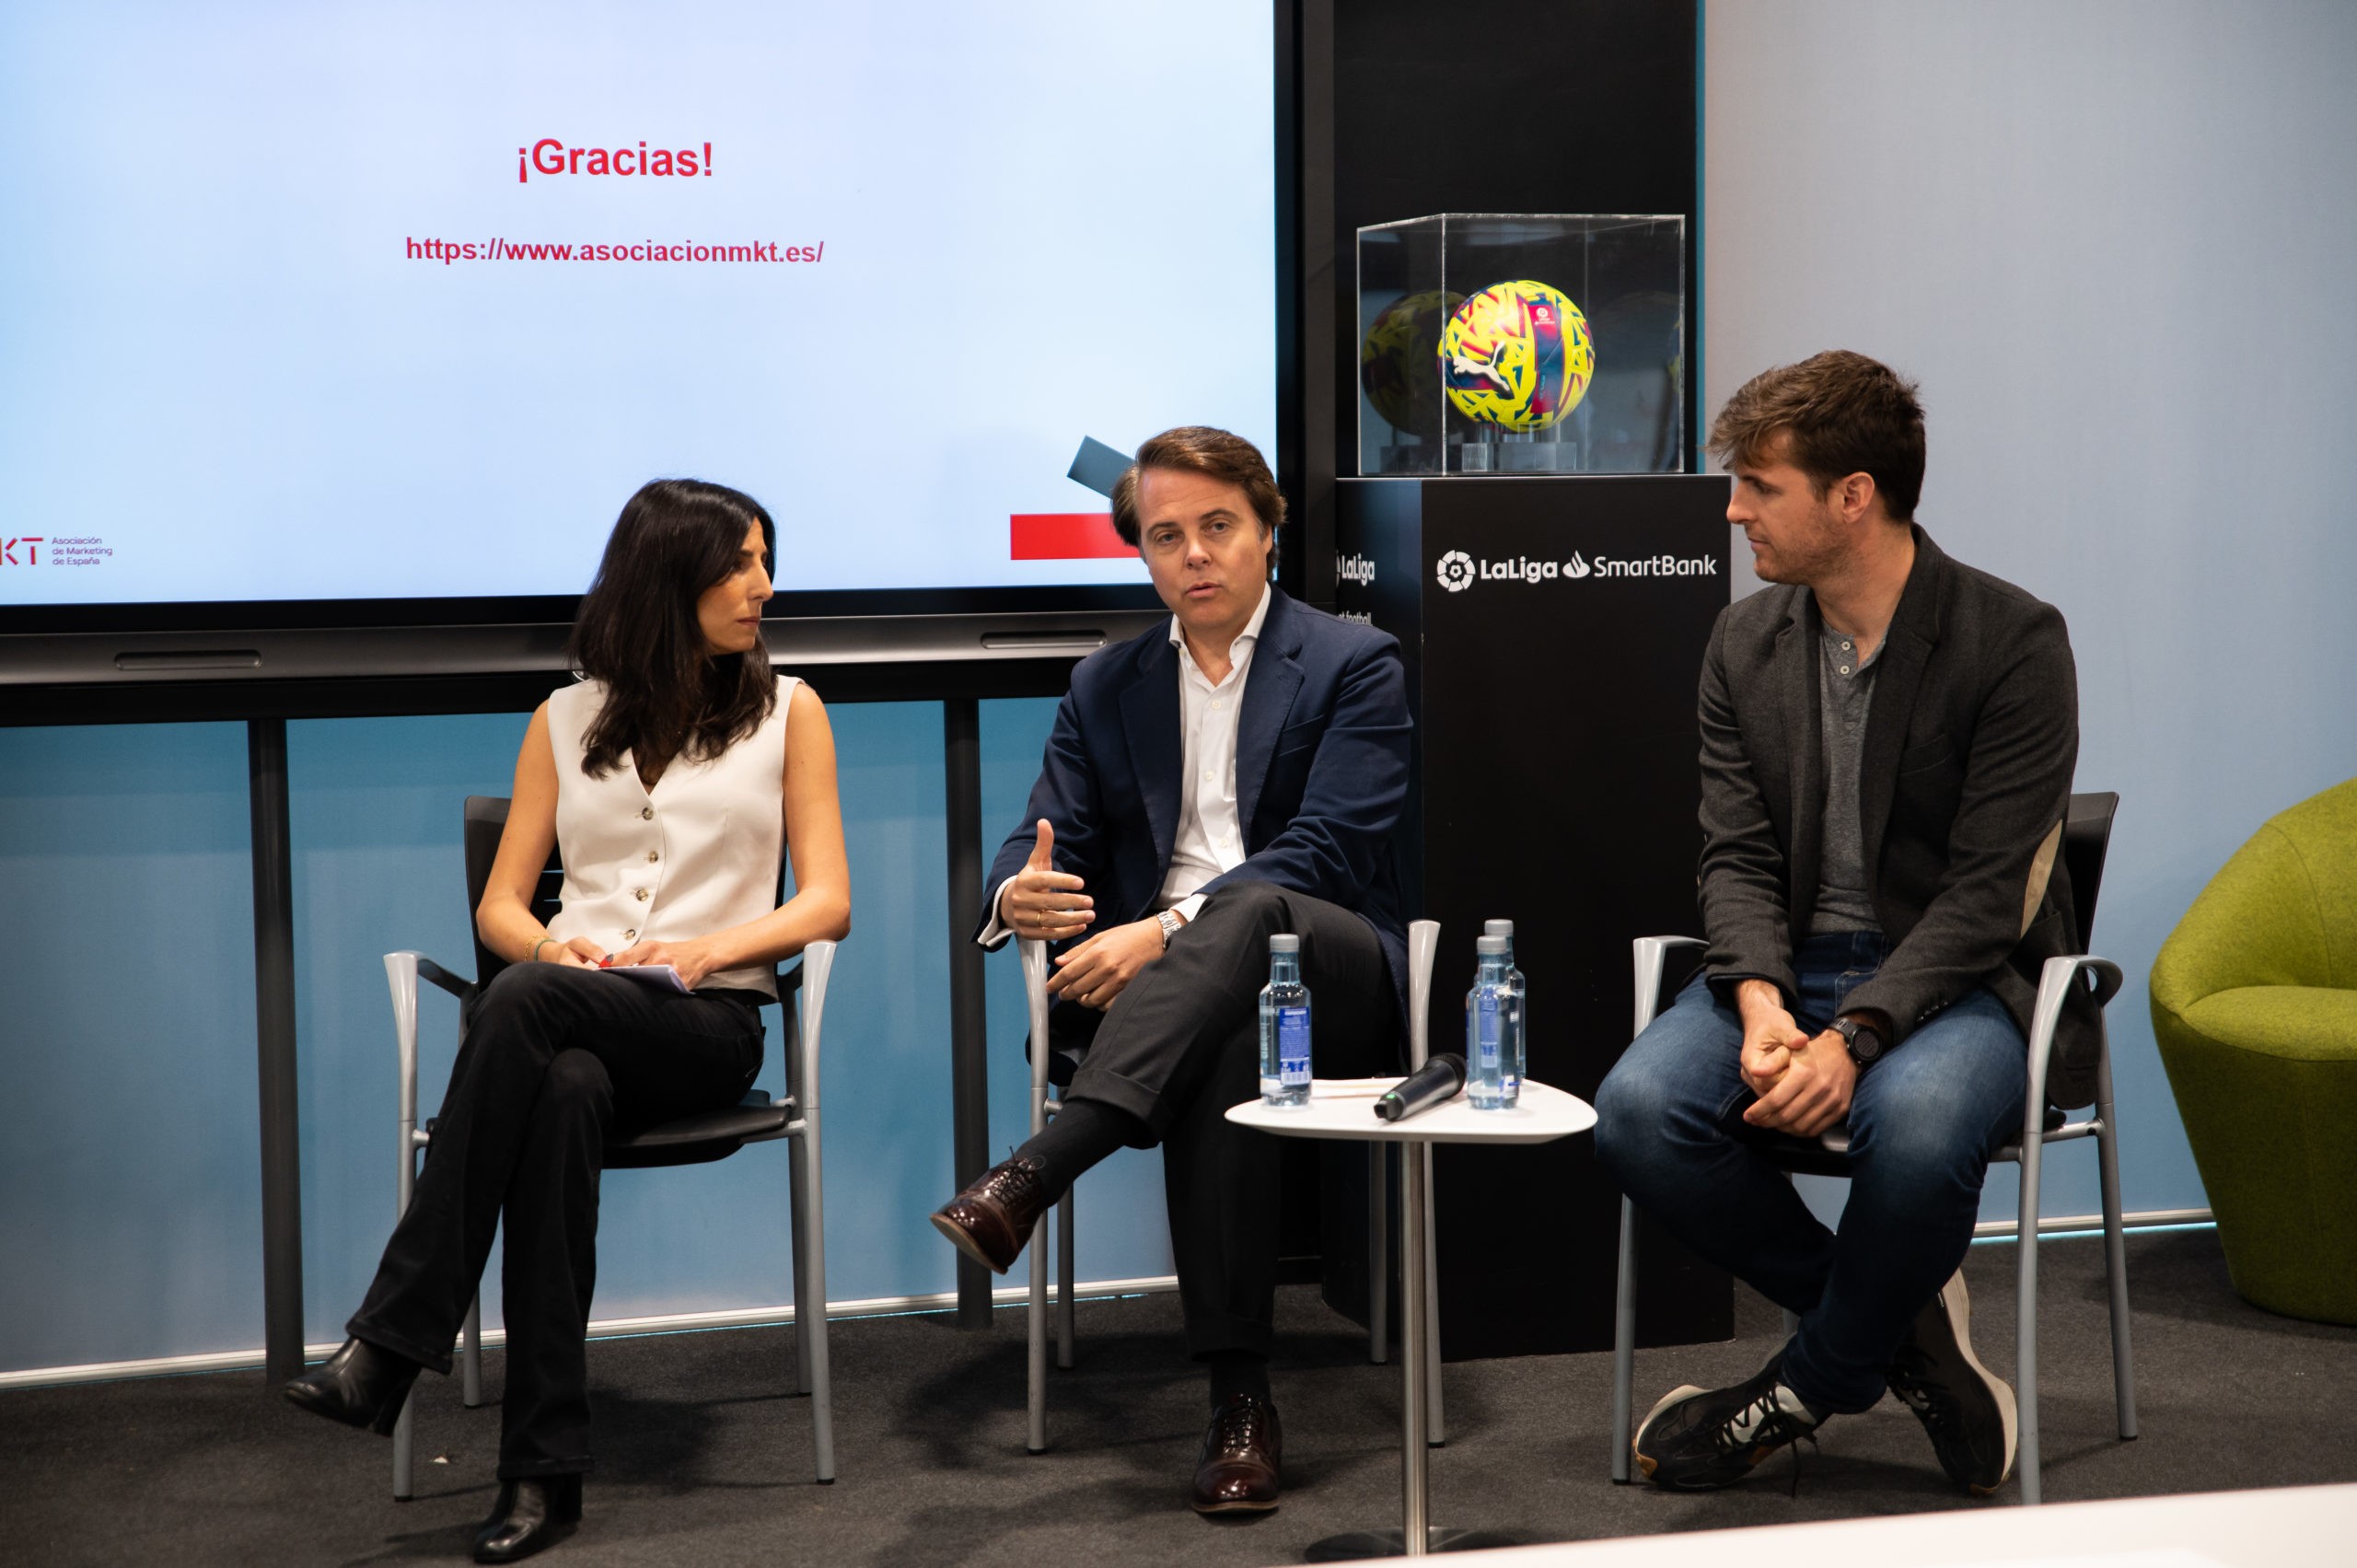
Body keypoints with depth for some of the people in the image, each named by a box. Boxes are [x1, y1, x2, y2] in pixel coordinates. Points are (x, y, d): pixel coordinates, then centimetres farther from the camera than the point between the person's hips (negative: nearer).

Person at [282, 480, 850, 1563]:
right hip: (575, 1008, 2)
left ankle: (390, 1346, -34)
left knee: (524, 1007, -35)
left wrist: (711, 947, -12)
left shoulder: (787, 711, 14)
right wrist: (555, 945, -8)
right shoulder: (566, 721, 19)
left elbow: (826, 903, 6)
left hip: (707, 1024, -2)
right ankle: (544, 1469, -38)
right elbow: (500, 906, 16)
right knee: (560, 1093, -38)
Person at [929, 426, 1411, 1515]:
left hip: (1328, 983, -2)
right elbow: (1047, 839, 11)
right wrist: (1019, 896, -17)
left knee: (1248, 914, -39)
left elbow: (1326, 851, -9)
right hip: (1157, 991, 2)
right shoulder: (1106, 685, 19)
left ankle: (1032, 1178, -50)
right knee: (1224, 1048, -37)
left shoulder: (1354, 665, 5)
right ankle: (1238, 1398, -39)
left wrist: (1170, 929, -23)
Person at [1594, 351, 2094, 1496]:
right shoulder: (1745, 641, 7)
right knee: (1639, 1111, -25)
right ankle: (1899, 1331, -4)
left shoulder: (2012, 642, -10)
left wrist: (1852, 1037, -27)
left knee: (1917, 1124, -38)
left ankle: (1814, 1383, -7)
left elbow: (1985, 890, -15)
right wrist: (1761, 1005, -18)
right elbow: (1738, 856, 3)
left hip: (1957, 978, -4)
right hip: (1793, 967, 5)